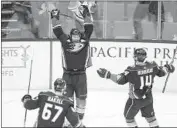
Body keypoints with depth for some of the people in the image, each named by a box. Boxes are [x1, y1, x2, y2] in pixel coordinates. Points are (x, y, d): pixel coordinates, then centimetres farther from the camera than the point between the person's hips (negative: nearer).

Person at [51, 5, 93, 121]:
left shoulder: (85, 41, 5)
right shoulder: (65, 41, 5)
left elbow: (89, 29, 3)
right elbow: (57, 31, 6)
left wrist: (86, 15, 1)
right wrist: (55, 17, 4)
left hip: (80, 74, 0)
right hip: (67, 74, 0)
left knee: (81, 97, 7)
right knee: (66, 98, 4)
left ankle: (80, 118, 18)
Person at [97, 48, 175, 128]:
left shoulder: (132, 70, -28)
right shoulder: (152, 67, -12)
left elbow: (120, 80, -27)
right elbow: (160, 72, 6)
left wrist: (108, 75, -25)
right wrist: (167, 68, 27)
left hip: (136, 100, -5)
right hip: (148, 98, 5)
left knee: (128, 115, 17)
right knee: (149, 115, 25)